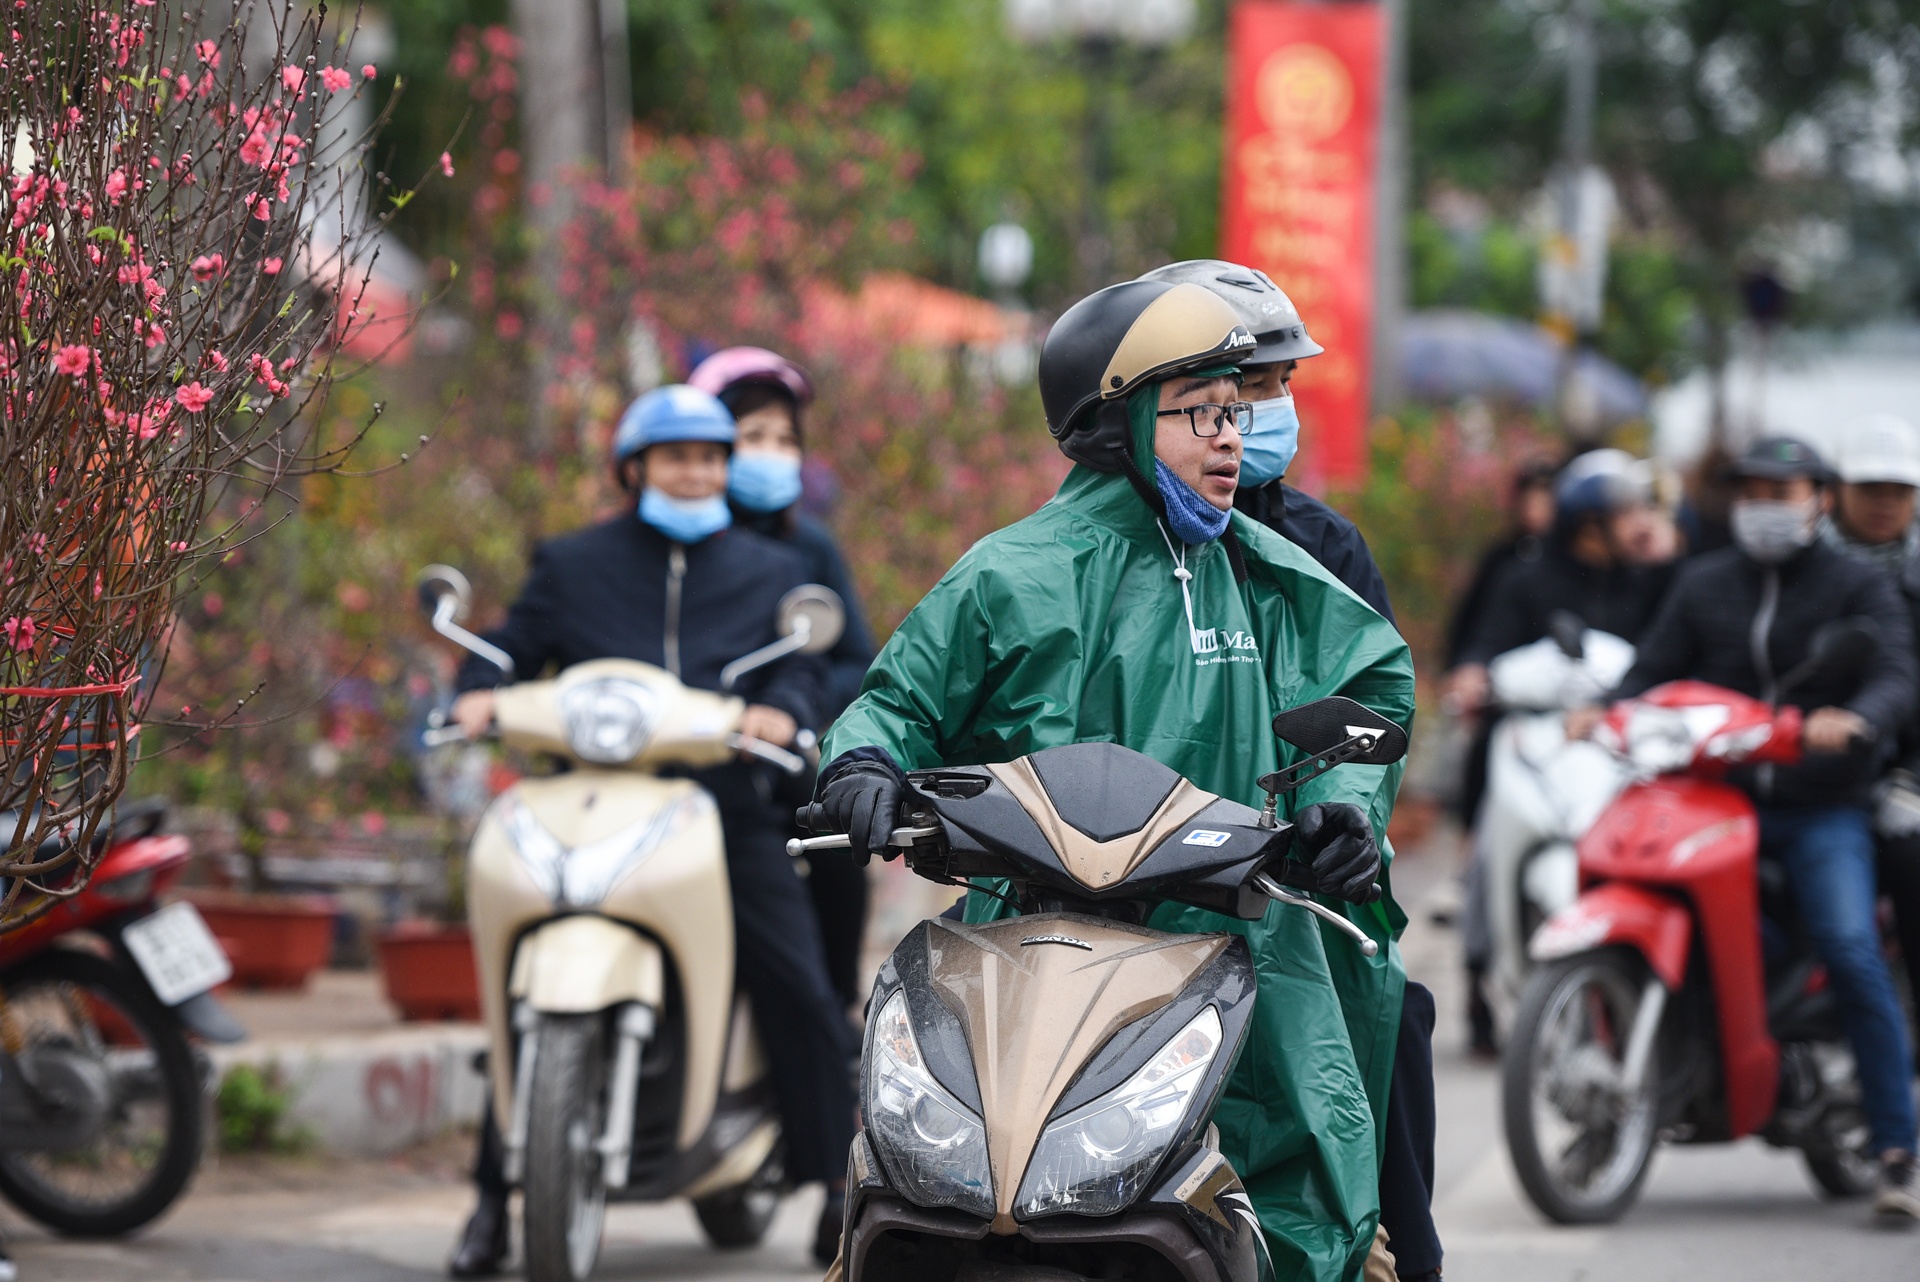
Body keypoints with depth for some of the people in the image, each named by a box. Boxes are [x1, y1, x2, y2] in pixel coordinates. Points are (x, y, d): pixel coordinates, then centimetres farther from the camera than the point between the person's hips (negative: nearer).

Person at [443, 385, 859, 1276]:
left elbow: (801, 667, 7)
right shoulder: (573, 566, 16)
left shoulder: (770, 572, 17)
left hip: (729, 811, 0)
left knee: (798, 992, -8)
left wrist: (782, 709, -17)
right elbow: (513, 646, 14)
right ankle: (495, 1195, 1)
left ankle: (836, 1182, 7)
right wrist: (480, 692, -9)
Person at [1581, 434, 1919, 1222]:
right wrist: (1605, 713, -11)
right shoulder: (1703, 585, 16)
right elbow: (1653, 672, 12)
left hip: (1822, 809, -4)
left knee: (1851, 952, -20)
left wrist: (1854, 721, -32)